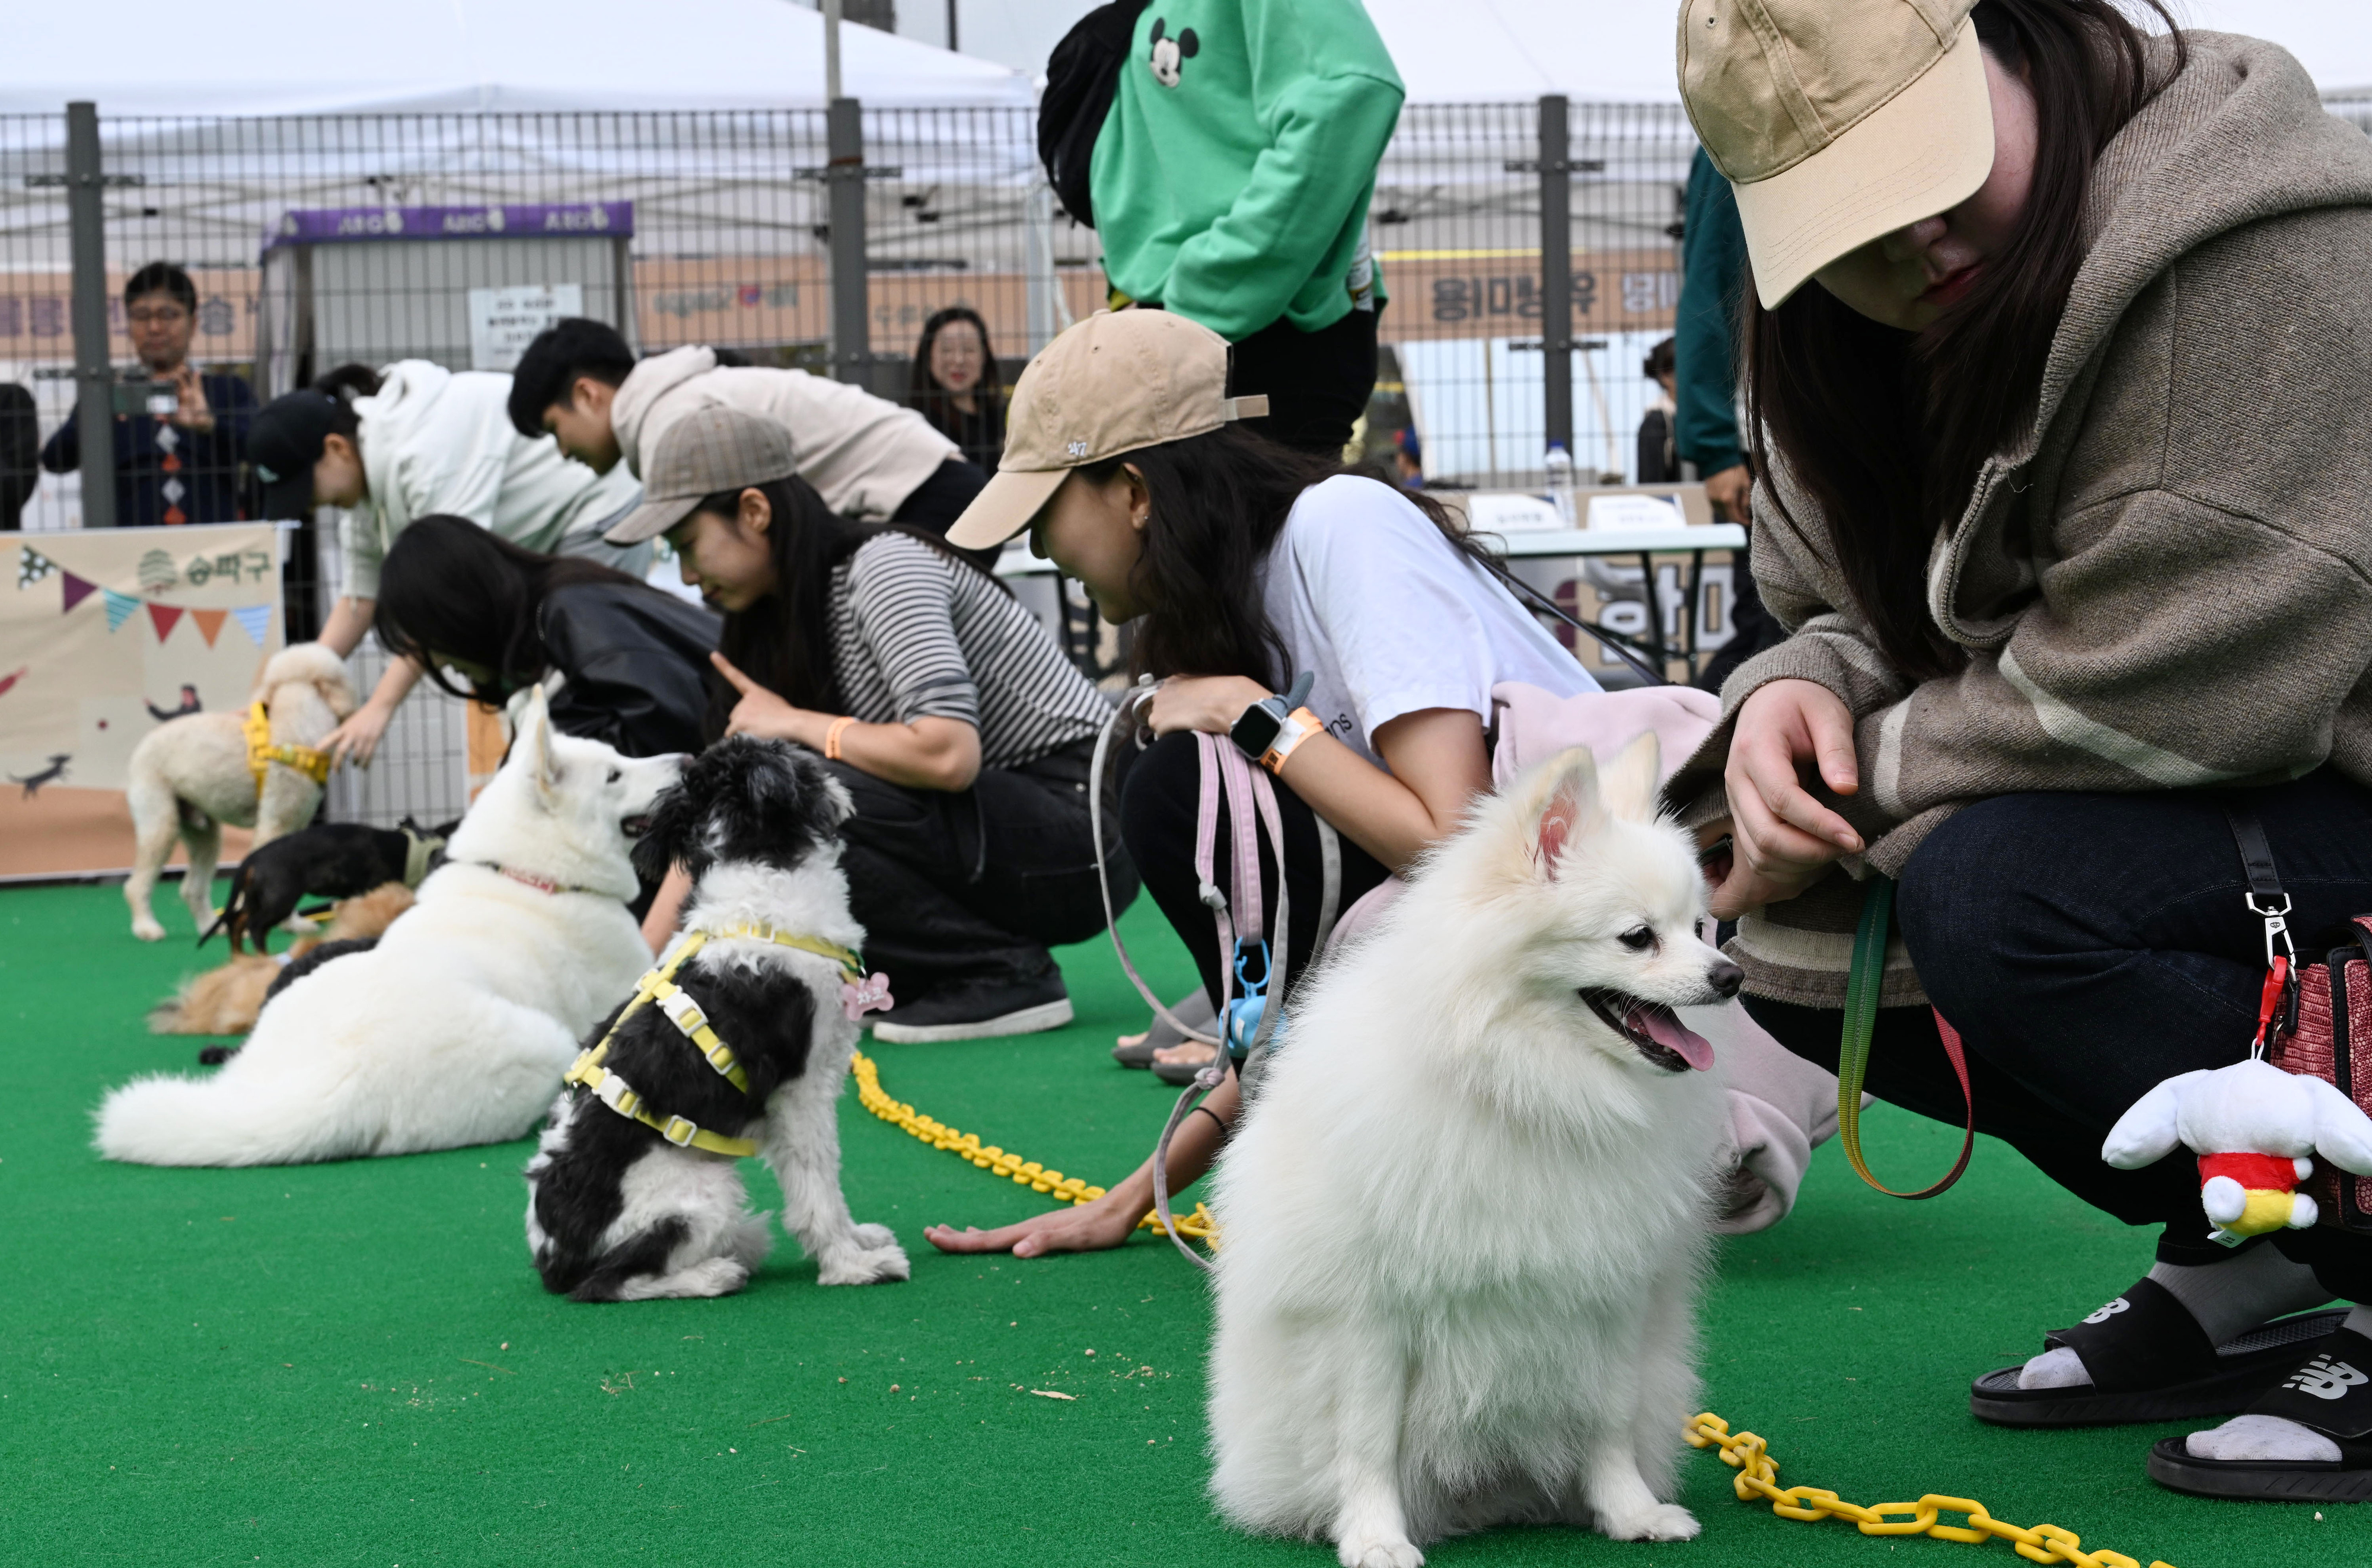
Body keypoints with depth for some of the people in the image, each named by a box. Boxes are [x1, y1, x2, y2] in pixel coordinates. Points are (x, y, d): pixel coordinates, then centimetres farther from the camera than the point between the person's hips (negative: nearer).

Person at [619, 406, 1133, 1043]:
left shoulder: (885, 565, -17)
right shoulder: (781, 622, 9)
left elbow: (949, 753, -31)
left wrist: (794, 724, -17)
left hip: (1082, 828, -9)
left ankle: (1007, 974, -12)